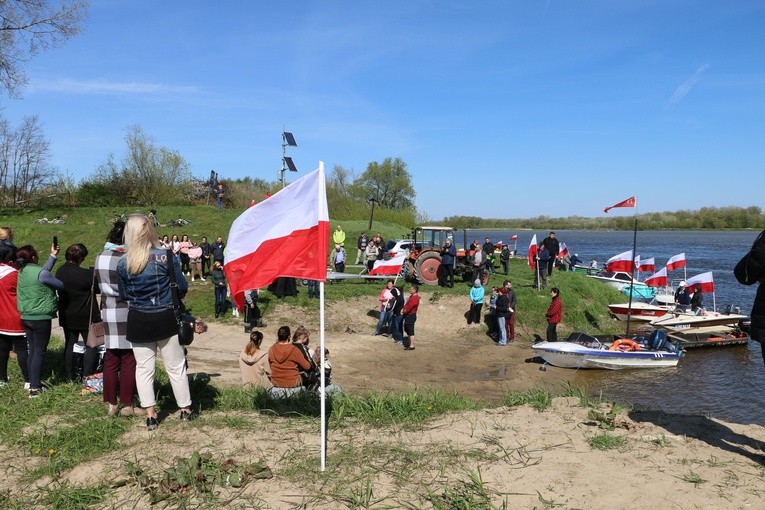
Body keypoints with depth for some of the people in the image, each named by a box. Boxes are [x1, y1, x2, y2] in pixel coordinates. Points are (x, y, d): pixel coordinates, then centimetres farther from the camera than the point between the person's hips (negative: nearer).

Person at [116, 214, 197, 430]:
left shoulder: (123, 264, -6)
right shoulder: (166, 257, -11)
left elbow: (124, 295, 4)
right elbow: (182, 287, -5)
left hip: (138, 321, 1)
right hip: (166, 318, -1)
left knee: (144, 368, 12)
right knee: (176, 366, 11)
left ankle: (150, 415, 15)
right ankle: (185, 409, 22)